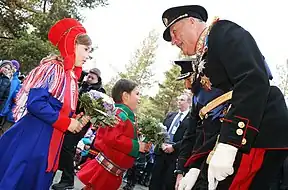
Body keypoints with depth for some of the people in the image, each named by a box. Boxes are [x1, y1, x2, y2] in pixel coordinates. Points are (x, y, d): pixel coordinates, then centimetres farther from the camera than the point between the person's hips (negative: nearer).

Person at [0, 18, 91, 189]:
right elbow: (35, 103, -22)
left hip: (48, 147, 8)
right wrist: (66, 123, -15)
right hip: (28, 142, -8)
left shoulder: (72, 78, 14)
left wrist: (77, 122, -1)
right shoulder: (53, 68, -11)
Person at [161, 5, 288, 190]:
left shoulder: (224, 32, -1)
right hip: (225, 142, 9)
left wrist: (228, 143, -24)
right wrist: (196, 166, 9)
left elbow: (254, 82, -18)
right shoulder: (201, 67, 25)